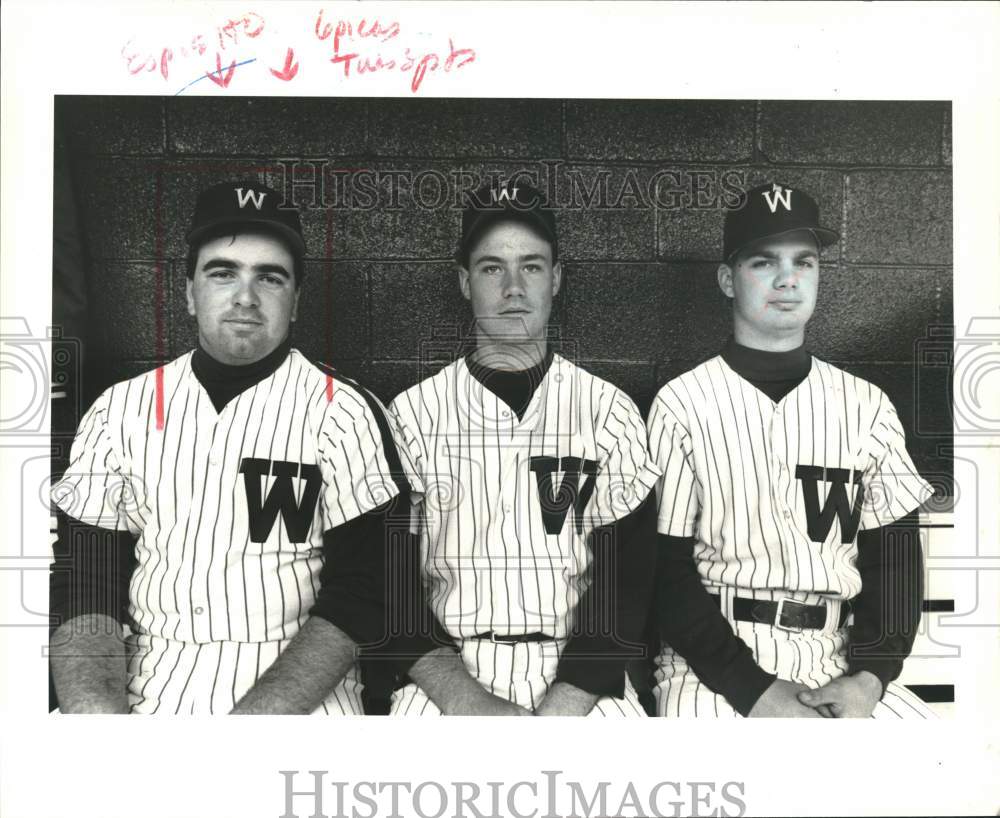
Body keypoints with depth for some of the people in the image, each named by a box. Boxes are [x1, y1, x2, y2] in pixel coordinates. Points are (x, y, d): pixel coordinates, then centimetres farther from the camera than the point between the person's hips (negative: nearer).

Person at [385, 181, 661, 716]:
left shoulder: (609, 411, 6)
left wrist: (562, 707, -13)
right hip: (443, 676, 0)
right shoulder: (411, 412, 6)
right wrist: (461, 698, -12)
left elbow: (625, 582, 0)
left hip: (578, 677, 1)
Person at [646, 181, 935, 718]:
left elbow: (894, 557, 7)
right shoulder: (682, 405, -1)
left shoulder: (867, 406, 9)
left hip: (840, 662, 3)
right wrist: (754, 690, -13)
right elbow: (664, 570, -5)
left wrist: (869, 676, -8)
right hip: (714, 664, -3)